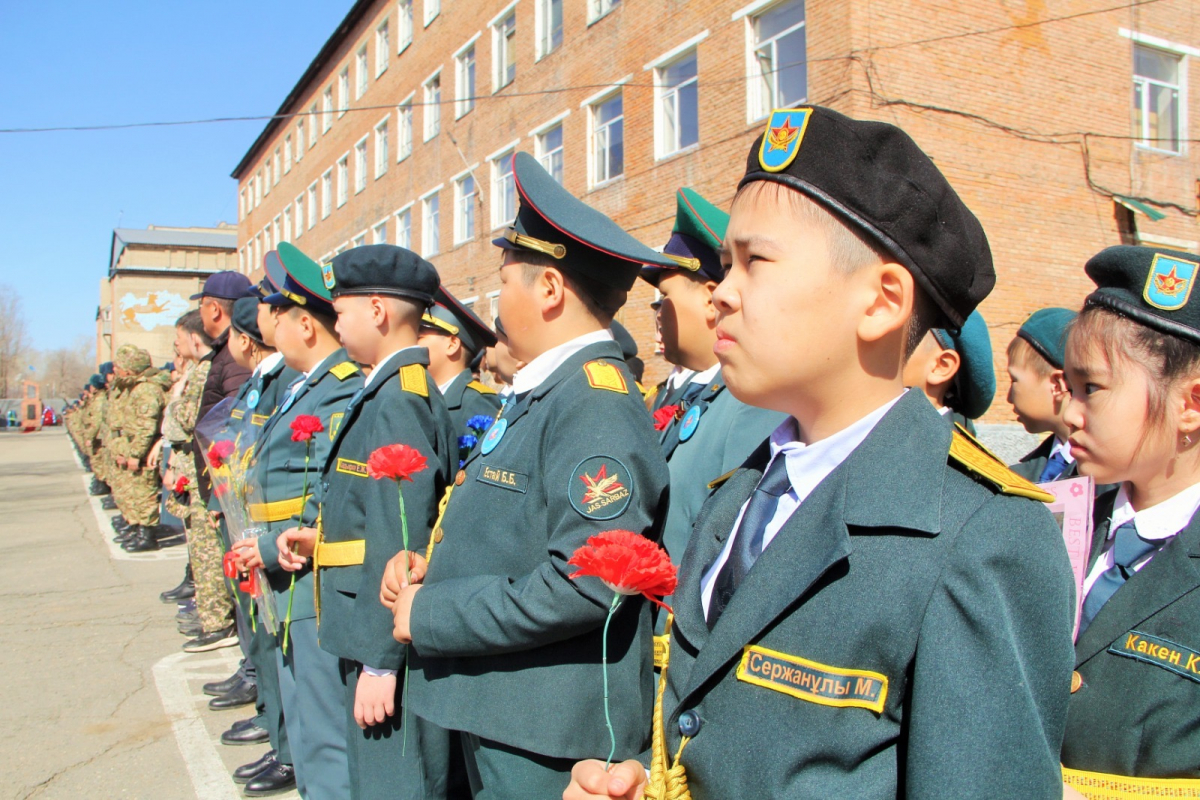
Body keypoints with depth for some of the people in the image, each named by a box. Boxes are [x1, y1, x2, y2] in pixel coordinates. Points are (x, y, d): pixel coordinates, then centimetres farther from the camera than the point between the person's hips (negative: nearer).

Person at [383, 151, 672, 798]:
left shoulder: (597, 400, -20)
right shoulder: (539, 396, 10)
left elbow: (585, 582, -28)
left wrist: (431, 615, -18)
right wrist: (432, 568, 1)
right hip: (496, 714, 9)